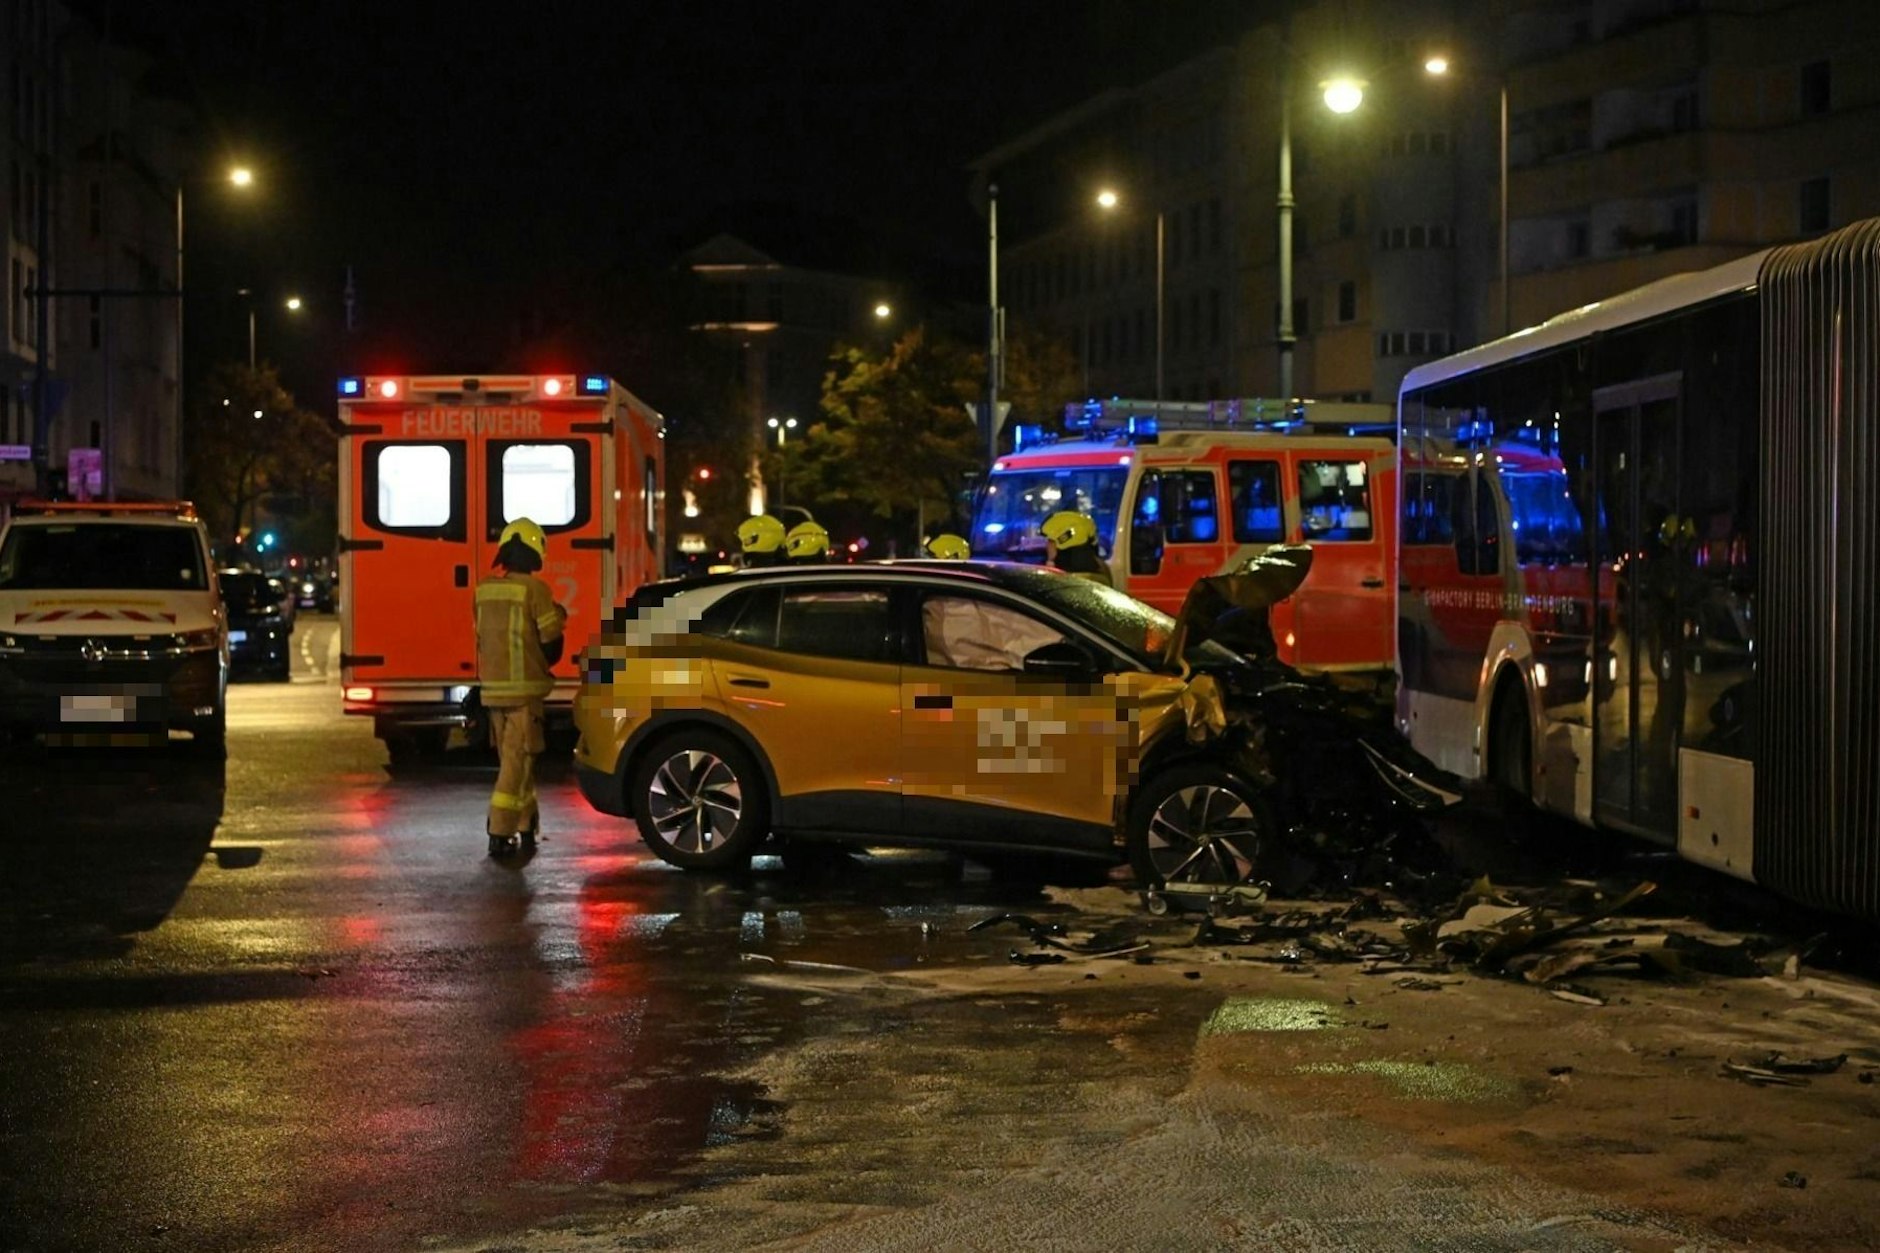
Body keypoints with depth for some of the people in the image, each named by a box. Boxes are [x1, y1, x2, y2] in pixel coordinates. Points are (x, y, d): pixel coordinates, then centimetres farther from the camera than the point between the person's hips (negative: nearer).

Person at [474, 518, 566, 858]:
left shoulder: (484, 590, 7)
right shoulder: (534, 589, -12)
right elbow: (551, 645, -8)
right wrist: (557, 619, 12)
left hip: (492, 687, 6)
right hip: (523, 689, -6)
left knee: (513, 759, 17)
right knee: (517, 761, -3)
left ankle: (527, 826, 25)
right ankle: (500, 834, -8)